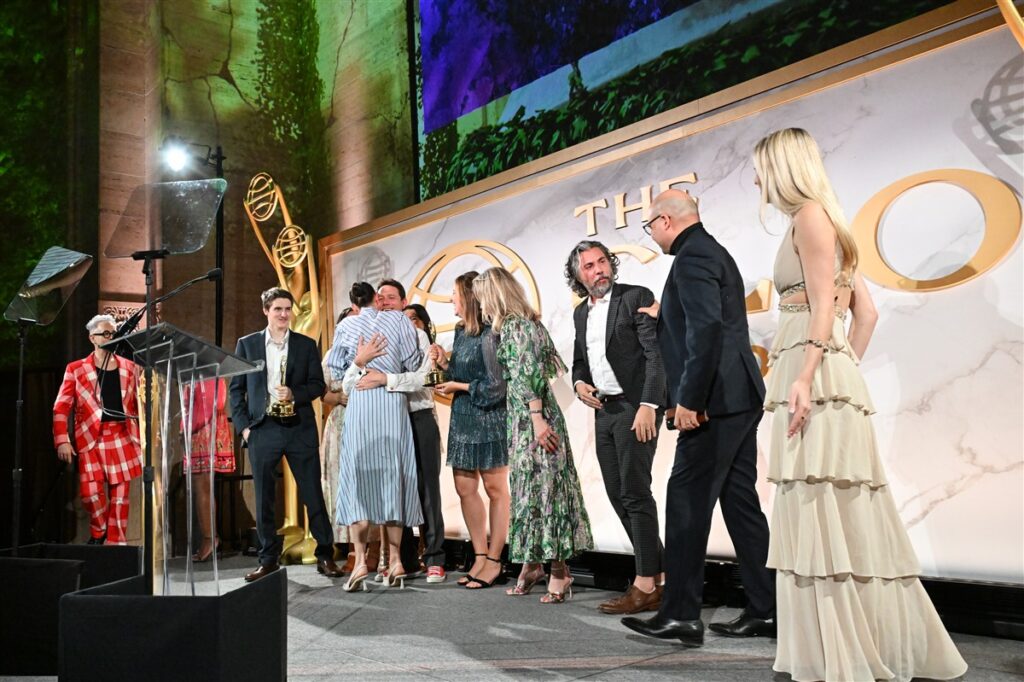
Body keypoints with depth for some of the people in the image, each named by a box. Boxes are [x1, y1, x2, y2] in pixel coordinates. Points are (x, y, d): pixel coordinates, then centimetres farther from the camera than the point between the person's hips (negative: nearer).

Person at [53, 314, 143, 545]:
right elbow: (61, 408, -1)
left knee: (120, 494, 4)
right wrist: (62, 440, -11)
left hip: (123, 437, 2)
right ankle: (98, 532, 18)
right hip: (91, 439, -2)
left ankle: (116, 541, 16)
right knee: (90, 493, -11)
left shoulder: (130, 368, 11)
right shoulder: (76, 369, 3)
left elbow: (139, 405, 14)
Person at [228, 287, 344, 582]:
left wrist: (294, 394, -14)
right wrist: (243, 426, -1)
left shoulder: (306, 345, 9)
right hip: (263, 429, 1)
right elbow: (236, 389, 8)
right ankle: (269, 559, 17)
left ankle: (325, 555, 11)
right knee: (264, 499, 5)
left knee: (313, 494, 1)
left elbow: (318, 385, 5)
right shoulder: (247, 344, 9)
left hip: (300, 428, 0)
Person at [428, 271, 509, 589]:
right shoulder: (461, 332, 9)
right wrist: (444, 362, -2)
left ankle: (494, 562, 11)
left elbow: (497, 385, -17)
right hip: (462, 418, 9)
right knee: (465, 488, 10)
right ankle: (480, 556, 20)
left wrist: (458, 387, -10)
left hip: (489, 419, -9)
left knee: (495, 490, 3)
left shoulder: (490, 334, -16)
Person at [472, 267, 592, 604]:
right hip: (523, 418, 9)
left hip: (533, 417, -9)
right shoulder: (522, 323, 17)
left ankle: (558, 570, 0)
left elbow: (529, 374, -18)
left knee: (541, 486, -6)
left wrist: (538, 419, -22)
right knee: (528, 487, 11)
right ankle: (532, 562, 17)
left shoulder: (515, 326, -11)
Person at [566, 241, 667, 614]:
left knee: (634, 492, -8)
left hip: (635, 407, -8)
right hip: (603, 411, 8)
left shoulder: (636, 297, -6)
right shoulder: (581, 313, 15)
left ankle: (645, 585, -2)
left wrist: (648, 405, -21)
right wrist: (579, 382, 3)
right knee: (618, 495, 8)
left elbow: (657, 353, -13)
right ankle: (658, 577, 16)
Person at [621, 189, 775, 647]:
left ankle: (680, 615, 0)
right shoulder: (712, 251, 21)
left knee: (687, 504, -6)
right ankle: (765, 611, 17)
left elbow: (706, 328, -23)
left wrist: (689, 399, -23)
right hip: (739, 400, 11)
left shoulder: (692, 256, -11)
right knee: (740, 501, 12)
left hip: (715, 402, -11)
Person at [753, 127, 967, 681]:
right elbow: (866, 312, 21)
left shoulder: (810, 214, -3)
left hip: (816, 380, -9)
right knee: (840, 519, 10)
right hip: (826, 377, 10)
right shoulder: (820, 223, 23)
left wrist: (806, 378, -21)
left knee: (823, 515, -9)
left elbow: (822, 305, -14)